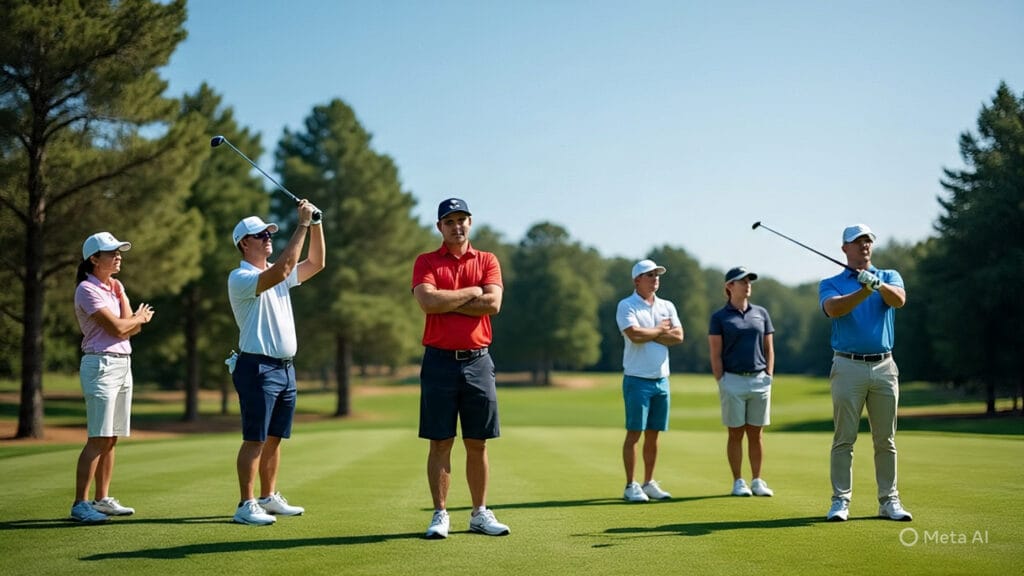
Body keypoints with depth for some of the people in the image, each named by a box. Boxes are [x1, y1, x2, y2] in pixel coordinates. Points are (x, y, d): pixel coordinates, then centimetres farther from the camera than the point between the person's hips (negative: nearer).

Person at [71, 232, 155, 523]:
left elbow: (133, 328, 7)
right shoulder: (87, 289, -9)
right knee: (98, 439, -11)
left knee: (111, 438, 9)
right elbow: (118, 328, -15)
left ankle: (102, 499, 15)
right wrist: (141, 317, 2)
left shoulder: (116, 286, 16)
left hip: (123, 363, 8)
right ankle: (80, 504, -9)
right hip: (100, 365, -8)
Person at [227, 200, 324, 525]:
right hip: (258, 367, -8)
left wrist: (316, 224, 4)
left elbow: (316, 263, 16)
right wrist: (302, 225, -23)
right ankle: (246, 505, -4)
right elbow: (281, 271, -26)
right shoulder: (240, 278, -11)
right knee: (255, 439, -8)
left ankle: (269, 498, 21)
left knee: (274, 437, 13)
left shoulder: (278, 275, 17)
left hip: (286, 367, 8)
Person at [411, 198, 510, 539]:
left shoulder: (488, 261, 9)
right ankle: (440, 515, 9)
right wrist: (472, 292, -6)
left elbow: (493, 304, -7)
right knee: (440, 443, 1)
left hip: (477, 360, 2)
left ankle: (480, 514, 16)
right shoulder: (426, 262, 5)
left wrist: (447, 302, -8)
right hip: (439, 361, -2)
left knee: (477, 443, 7)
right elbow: (428, 301, -15)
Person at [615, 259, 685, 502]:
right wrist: (660, 330, -4)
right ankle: (630, 486, 2)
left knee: (653, 434, 9)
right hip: (637, 379, -5)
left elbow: (678, 336, -1)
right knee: (634, 433, -3)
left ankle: (649, 483, 17)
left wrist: (648, 334, -9)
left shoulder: (667, 306, 12)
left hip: (662, 379, 5)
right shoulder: (626, 306, -4)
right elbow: (635, 335, -20)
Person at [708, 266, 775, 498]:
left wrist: (769, 376, 4)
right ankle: (738, 482, 10)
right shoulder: (719, 317, 1)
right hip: (733, 381, -3)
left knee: (756, 434, 7)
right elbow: (715, 354, -2)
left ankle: (757, 481, 14)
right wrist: (721, 383, -8)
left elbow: (769, 349, 13)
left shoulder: (761, 313, 11)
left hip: (759, 380, 3)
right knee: (736, 433, 3)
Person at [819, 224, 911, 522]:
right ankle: (840, 501, 4)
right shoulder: (830, 284, 6)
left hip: (884, 366, 2)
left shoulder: (889, 276, 12)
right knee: (844, 439, -1)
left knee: (886, 440, 6)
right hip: (848, 366, -2)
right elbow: (834, 309, -16)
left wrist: (878, 284, -30)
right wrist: (865, 291, -30)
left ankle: (889, 501, 13)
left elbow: (899, 299, -10)